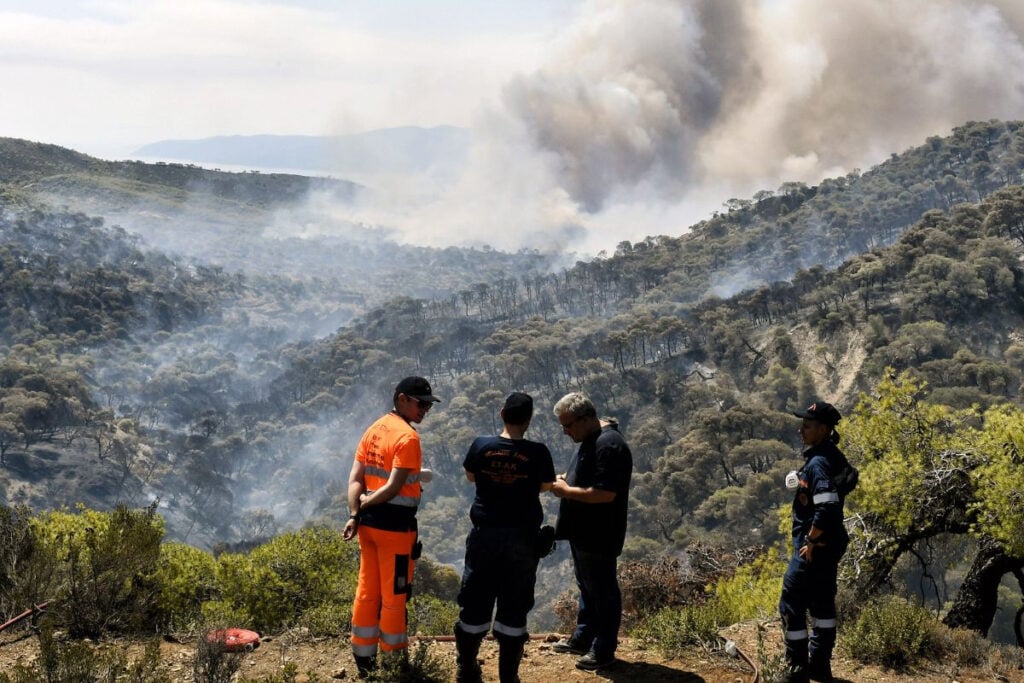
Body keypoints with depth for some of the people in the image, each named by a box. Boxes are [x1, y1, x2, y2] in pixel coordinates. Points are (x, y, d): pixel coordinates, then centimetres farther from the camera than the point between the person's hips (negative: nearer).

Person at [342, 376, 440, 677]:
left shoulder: (373, 430, 10)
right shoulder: (408, 437, -15)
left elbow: (355, 479, 4)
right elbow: (394, 488, -20)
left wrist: (354, 514, -6)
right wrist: (366, 503, -6)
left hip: (369, 522, 8)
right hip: (395, 524, -8)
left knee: (367, 591, 13)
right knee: (394, 596, 2)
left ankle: (364, 660, 21)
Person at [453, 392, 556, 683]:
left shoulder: (481, 446, -7)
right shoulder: (538, 452, -11)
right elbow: (546, 486, 6)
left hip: (485, 535, 1)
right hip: (522, 538, -1)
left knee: (474, 604, 11)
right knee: (514, 608, 6)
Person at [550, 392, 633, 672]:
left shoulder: (609, 446, -25)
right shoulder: (591, 439, 9)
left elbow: (605, 493, -30)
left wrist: (567, 491, -20)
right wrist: (566, 479, 5)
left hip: (599, 536, -10)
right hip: (583, 532, 10)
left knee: (603, 591, 1)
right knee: (587, 586, 21)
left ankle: (604, 651, 10)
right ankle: (583, 638, 34)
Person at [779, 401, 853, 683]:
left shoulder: (819, 463, -22)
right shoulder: (834, 457, 8)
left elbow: (827, 507, -29)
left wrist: (810, 541, -20)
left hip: (814, 547, -10)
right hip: (831, 544, 10)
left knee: (791, 605, -3)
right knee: (822, 603, 18)